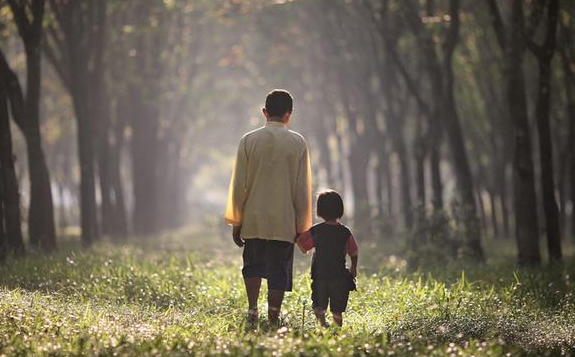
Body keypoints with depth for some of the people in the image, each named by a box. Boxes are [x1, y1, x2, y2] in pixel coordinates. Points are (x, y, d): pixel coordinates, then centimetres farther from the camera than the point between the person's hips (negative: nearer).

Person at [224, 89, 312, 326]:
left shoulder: (249, 140, -2)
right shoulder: (297, 143, -3)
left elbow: (238, 185, -1)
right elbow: (302, 188, -1)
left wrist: (235, 221, 7)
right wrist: (302, 226, 6)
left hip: (253, 220, 1)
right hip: (284, 222, -1)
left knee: (253, 265, 17)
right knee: (279, 271, 5)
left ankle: (252, 309, 1)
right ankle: (273, 318, 2)